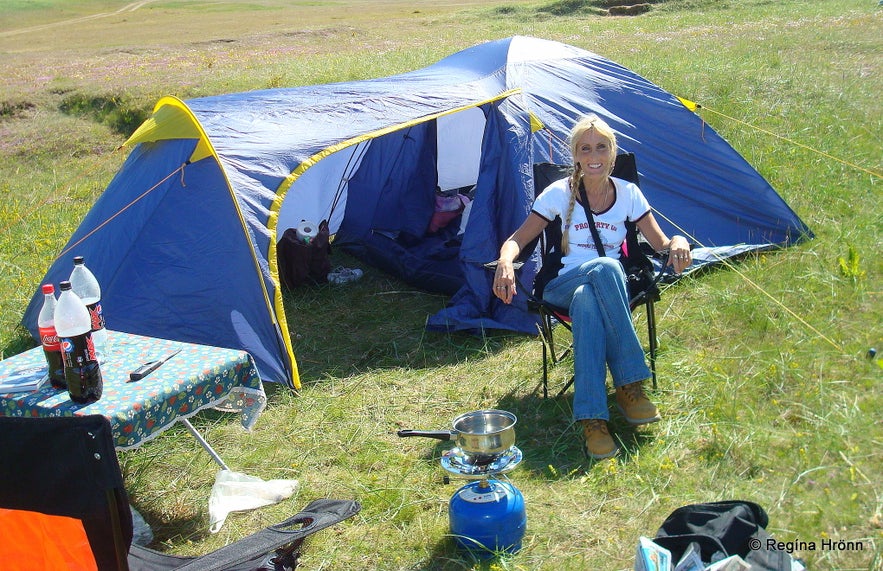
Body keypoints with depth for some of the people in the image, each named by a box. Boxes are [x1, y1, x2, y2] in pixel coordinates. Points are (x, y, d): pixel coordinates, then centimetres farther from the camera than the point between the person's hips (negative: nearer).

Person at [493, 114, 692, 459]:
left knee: (587, 302, -39)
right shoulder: (559, 193, 0)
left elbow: (661, 244, 5)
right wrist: (505, 261, -27)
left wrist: (678, 243, -20)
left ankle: (591, 417, -40)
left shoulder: (628, 193, 6)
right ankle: (630, 385, -37)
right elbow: (517, 239, -3)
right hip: (564, 286, -1)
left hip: (612, 289, 1)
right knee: (605, 268, -39)